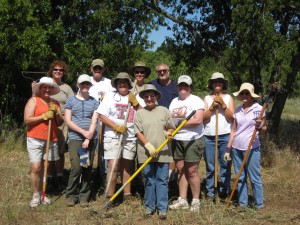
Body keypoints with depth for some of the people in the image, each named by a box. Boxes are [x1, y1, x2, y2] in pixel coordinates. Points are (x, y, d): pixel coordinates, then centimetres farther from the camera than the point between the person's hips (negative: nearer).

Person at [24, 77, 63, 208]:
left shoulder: (55, 103, 13)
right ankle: (36, 195, 6)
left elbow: (60, 122, 12)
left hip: (51, 140, 4)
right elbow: (27, 120, -9)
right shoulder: (33, 100, 0)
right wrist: (44, 116, -15)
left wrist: (56, 113, -5)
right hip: (35, 139, -4)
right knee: (36, 168, -7)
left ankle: (43, 193, 20)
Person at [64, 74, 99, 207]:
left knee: (88, 168, 4)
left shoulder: (94, 102, 10)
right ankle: (71, 195, 6)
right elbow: (67, 121, -1)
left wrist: (88, 139, -10)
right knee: (76, 167, -10)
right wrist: (83, 132, -10)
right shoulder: (71, 101, 7)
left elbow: (94, 121, 1)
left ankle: (84, 196, 14)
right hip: (75, 138, -2)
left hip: (91, 139, 2)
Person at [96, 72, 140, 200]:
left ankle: (127, 194, 18)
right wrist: (116, 127, -13)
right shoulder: (110, 96, 3)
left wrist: (135, 102, -7)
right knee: (113, 165, -11)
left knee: (126, 166, 11)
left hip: (130, 138, 3)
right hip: (113, 137, -3)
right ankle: (110, 196, -5)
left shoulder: (134, 97, 10)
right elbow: (102, 116, -3)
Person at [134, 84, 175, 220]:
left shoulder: (164, 111, 6)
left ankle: (162, 208, 9)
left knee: (162, 180, 2)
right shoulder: (139, 113, 4)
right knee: (149, 181, 8)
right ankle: (149, 207, 19)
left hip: (162, 152, 0)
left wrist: (168, 133, -10)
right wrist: (148, 145, -13)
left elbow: (171, 127, 13)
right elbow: (138, 132, -2)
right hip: (146, 153, 0)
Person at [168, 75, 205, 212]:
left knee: (191, 171, -2)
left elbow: (198, 120, -18)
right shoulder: (174, 101, 14)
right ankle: (182, 200, 18)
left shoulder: (196, 100, -6)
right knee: (180, 170, 9)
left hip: (193, 140, -6)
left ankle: (196, 201, 11)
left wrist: (178, 123, -11)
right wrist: (177, 115, -11)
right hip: (177, 140, 6)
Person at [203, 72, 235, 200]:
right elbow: (204, 118, 1)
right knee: (210, 166, 3)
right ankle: (210, 192, 10)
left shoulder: (228, 98, 10)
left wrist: (223, 105, -11)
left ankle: (224, 192, 10)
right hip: (209, 137, 1)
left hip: (225, 136, -1)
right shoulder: (207, 98, 11)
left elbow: (231, 117, -1)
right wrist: (212, 106, -11)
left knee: (225, 166, 1)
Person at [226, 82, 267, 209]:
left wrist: (260, 127, -25)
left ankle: (259, 205, 11)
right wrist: (228, 149, 9)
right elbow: (234, 130, 11)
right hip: (236, 148, 5)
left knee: (255, 178, -1)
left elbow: (264, 129, -1)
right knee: (240, 177, 10)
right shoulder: (238, 110, 8)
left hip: (251, 149, -5)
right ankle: (242, 203, 20)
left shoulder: (259, 109, -5)